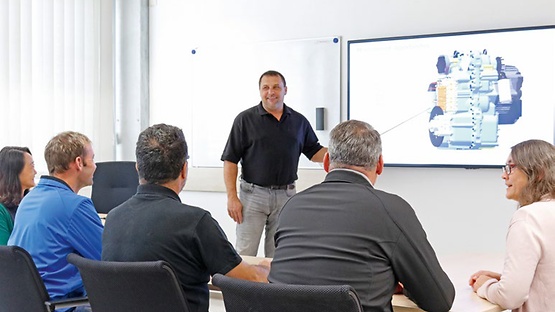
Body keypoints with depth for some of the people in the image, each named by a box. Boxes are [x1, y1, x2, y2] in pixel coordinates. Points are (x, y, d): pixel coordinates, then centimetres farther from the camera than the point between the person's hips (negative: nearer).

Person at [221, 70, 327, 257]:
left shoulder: (299, 121, 9)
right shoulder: (245, 120, -1)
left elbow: (315, 153, 15)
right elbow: (230, 160, -3)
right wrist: (232, 197, -10)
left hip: (286, 195, 3)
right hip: (253, 194, -3)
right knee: (245, 254, -3)